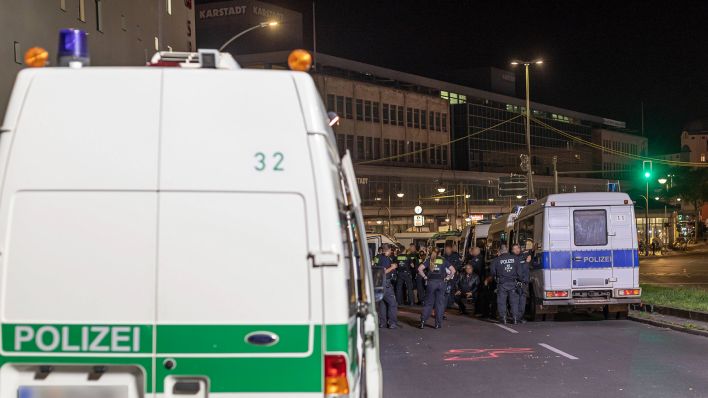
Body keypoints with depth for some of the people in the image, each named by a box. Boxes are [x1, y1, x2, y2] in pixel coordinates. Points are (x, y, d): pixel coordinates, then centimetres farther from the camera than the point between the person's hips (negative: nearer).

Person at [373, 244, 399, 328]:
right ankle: (392, 323, -3)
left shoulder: (377, 257, 10)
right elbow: (383, 271, -21)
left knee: (382, 302, 15)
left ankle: (382, 322, 17)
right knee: (392, 303, -1)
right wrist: (392, 267, -8)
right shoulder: (386, 258, -15)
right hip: (384, 283, -8)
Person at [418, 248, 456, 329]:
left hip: (431, 282, 0)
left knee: (429, 303, 8)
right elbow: (453, 270, 2)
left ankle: (422, 322, 0)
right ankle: (438, 324, 4)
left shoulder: (429, 260, 6)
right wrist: (447, 278, 6)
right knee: (440, 303, 5)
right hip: (441, 282, 0)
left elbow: (420, 269, -8)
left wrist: (424, 277, 0)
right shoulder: (443, 260, 7)